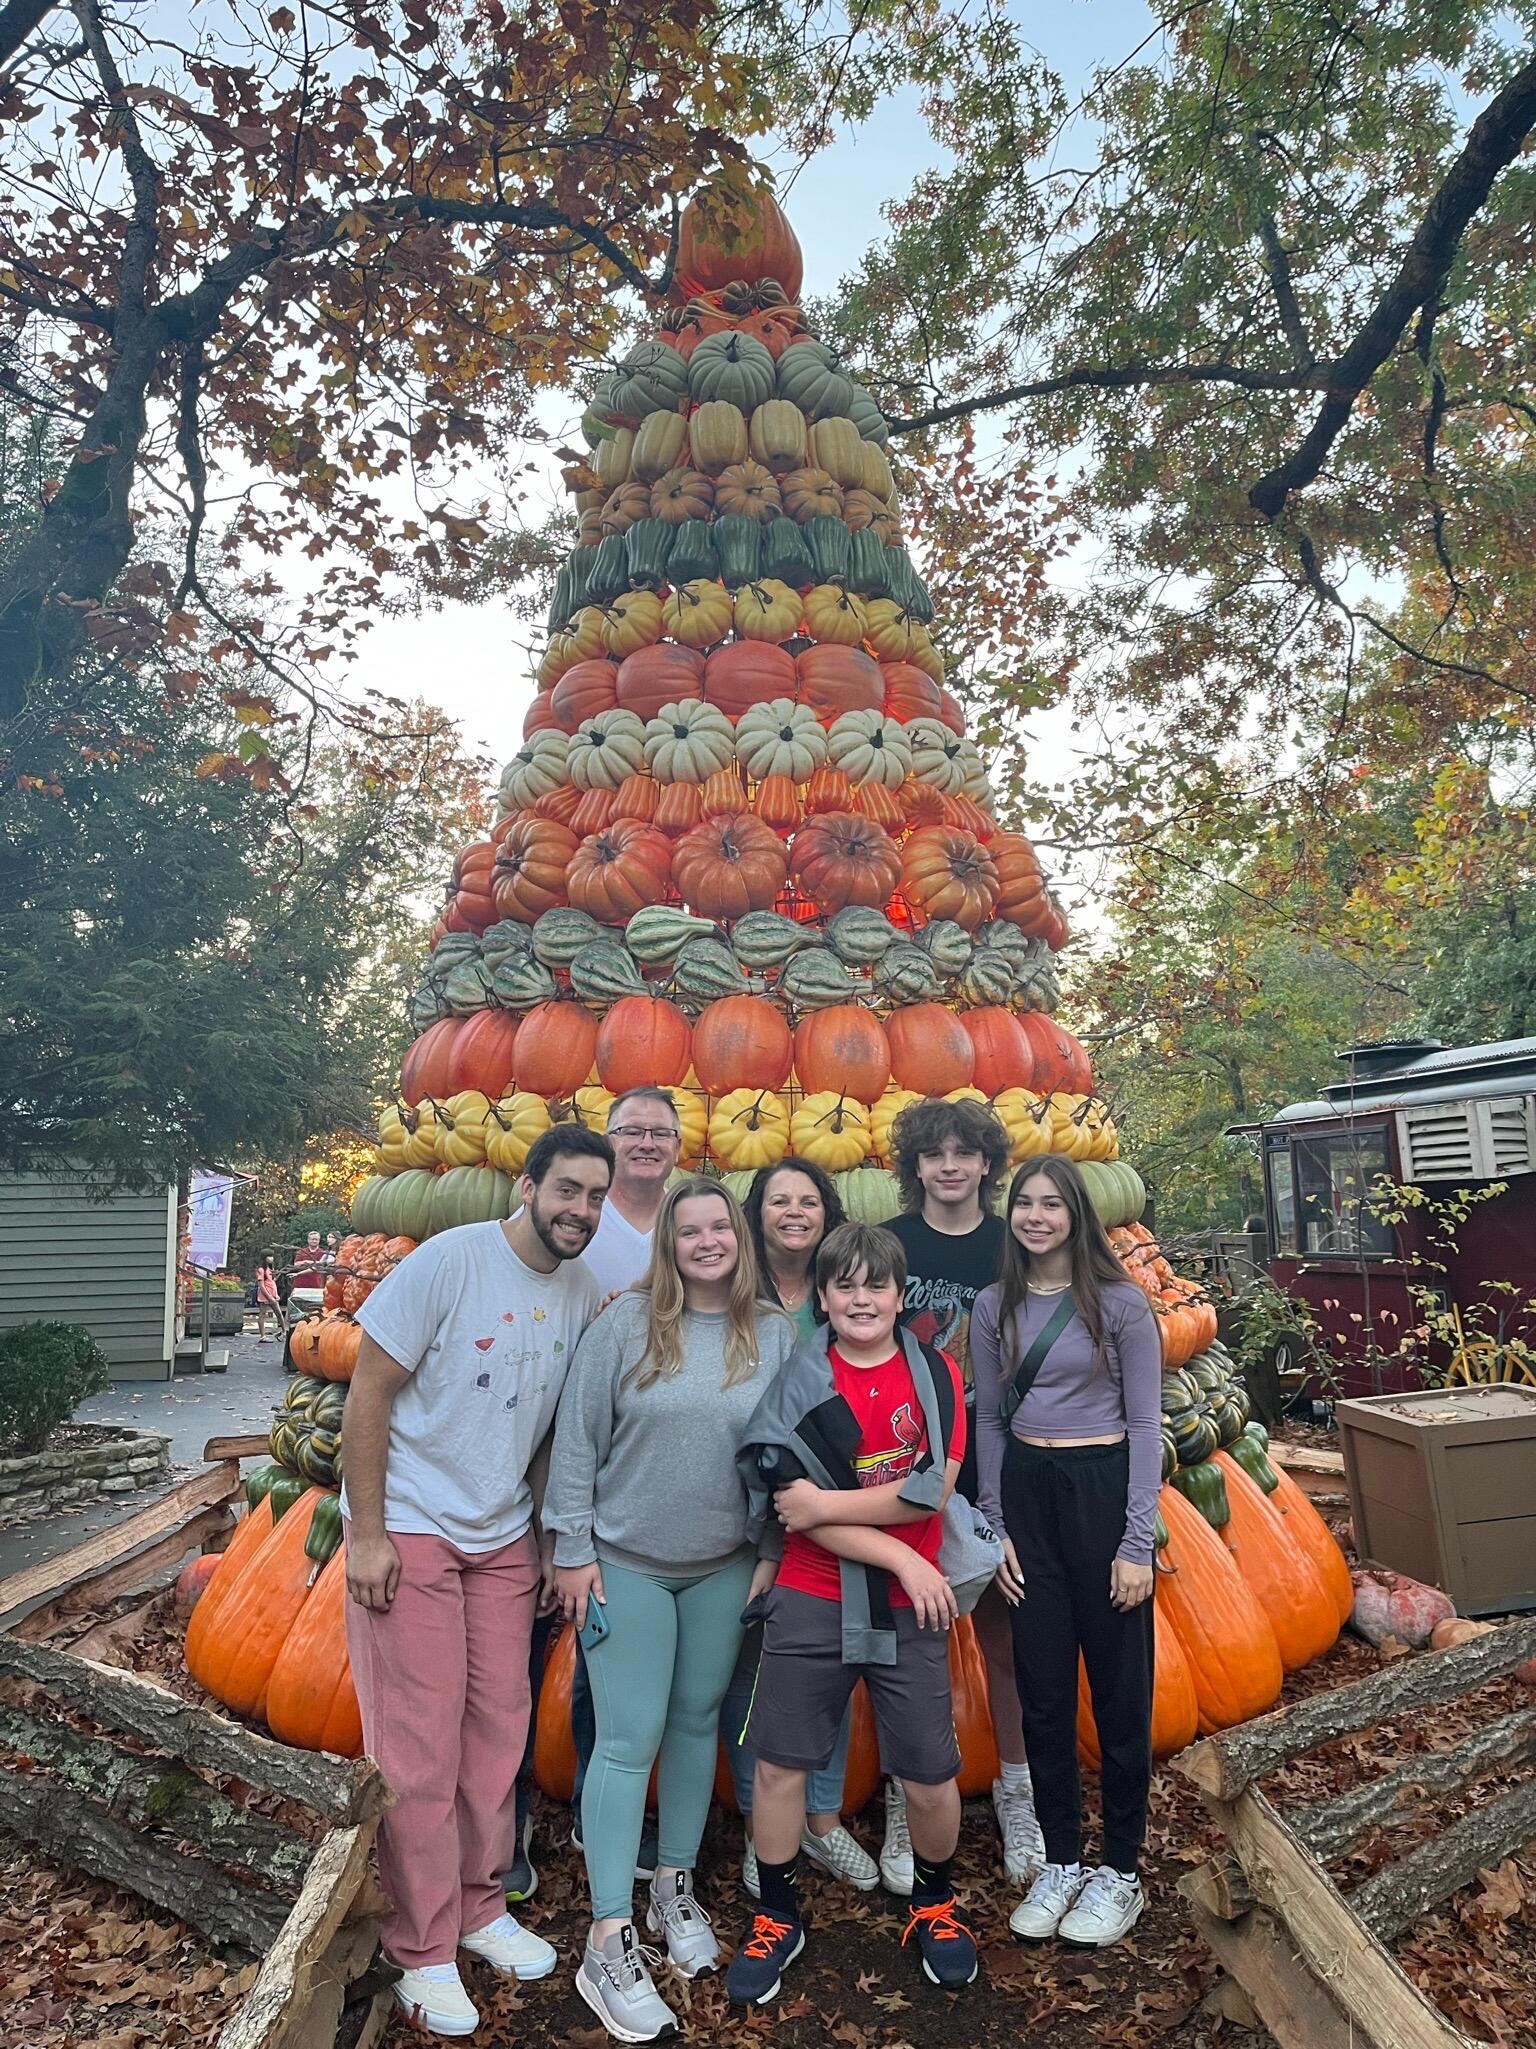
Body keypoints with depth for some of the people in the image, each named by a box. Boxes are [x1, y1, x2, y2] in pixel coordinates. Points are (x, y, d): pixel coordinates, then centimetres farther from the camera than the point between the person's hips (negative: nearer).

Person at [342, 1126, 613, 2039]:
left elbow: (559, 1418, 7)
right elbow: (370, 1391, -15)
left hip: (504, 1538, 5)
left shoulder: (585, 1290, -3)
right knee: (420, 1743, 4)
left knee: (499, 1727, 14)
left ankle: (479, 1906, 35)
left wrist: (546, 1533, 9)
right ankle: (423, 1950, 24)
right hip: (408, 1529, -5)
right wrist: (367, 1533, -14)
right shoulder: (449, 1260, -19)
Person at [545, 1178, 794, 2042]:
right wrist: (574, 1551, -7)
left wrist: (772, 1554, 1)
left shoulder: (778, 1334, -6)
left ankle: (675, 1888, 37)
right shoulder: (625, 1324, -12)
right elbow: (578, 1439, -8)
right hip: (626, 1564, -3)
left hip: (726, 1569, 3)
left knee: (698, 1723, 17)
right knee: (630, 1741, 1)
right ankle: (609, 1944, 15)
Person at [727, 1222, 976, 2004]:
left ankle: (934, 1904, 39)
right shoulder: (797, 1384, -7)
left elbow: (932, 1492, -13)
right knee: (778, 1764, 7)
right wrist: (902, 1557, -15)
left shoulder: (935, 1374, -3)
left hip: (907, 1610, 1)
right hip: (811, 1605, 0)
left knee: (930, 1778, 8)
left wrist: (826, 1502, -16)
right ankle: (777, 1916, 33)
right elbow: (797, 1511, -12)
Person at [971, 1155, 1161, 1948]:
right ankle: (1060, 1862, 30)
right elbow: (988, 1421, 8)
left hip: (1103, 1489, -3)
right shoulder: (994, 1307, 2)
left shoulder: (1119, 1303, -7)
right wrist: (996, 1526, 4)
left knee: (1118, 1688, 8)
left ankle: (1120, 1872, 27)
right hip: (1026, 1493, 3)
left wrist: (1137, 1543, -9)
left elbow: (1144, 1425, -6)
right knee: (1042, 1690, 12)